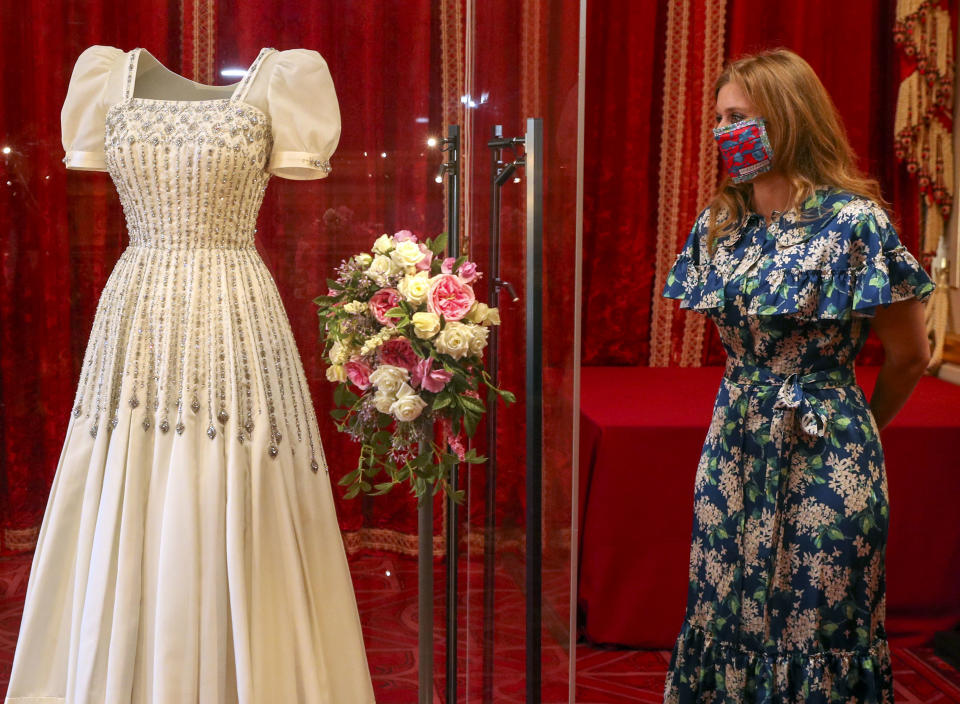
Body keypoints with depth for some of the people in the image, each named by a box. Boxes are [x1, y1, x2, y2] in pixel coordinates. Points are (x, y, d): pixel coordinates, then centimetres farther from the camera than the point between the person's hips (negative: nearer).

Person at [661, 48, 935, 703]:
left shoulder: (855, 222, -13)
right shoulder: (720, 223, 6)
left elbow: (910, 355, -4)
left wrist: (853, 429, 9)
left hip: (822, 455, -6)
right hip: (733, 445, 6)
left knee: (815, 623, 5)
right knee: (726, 617, 12)